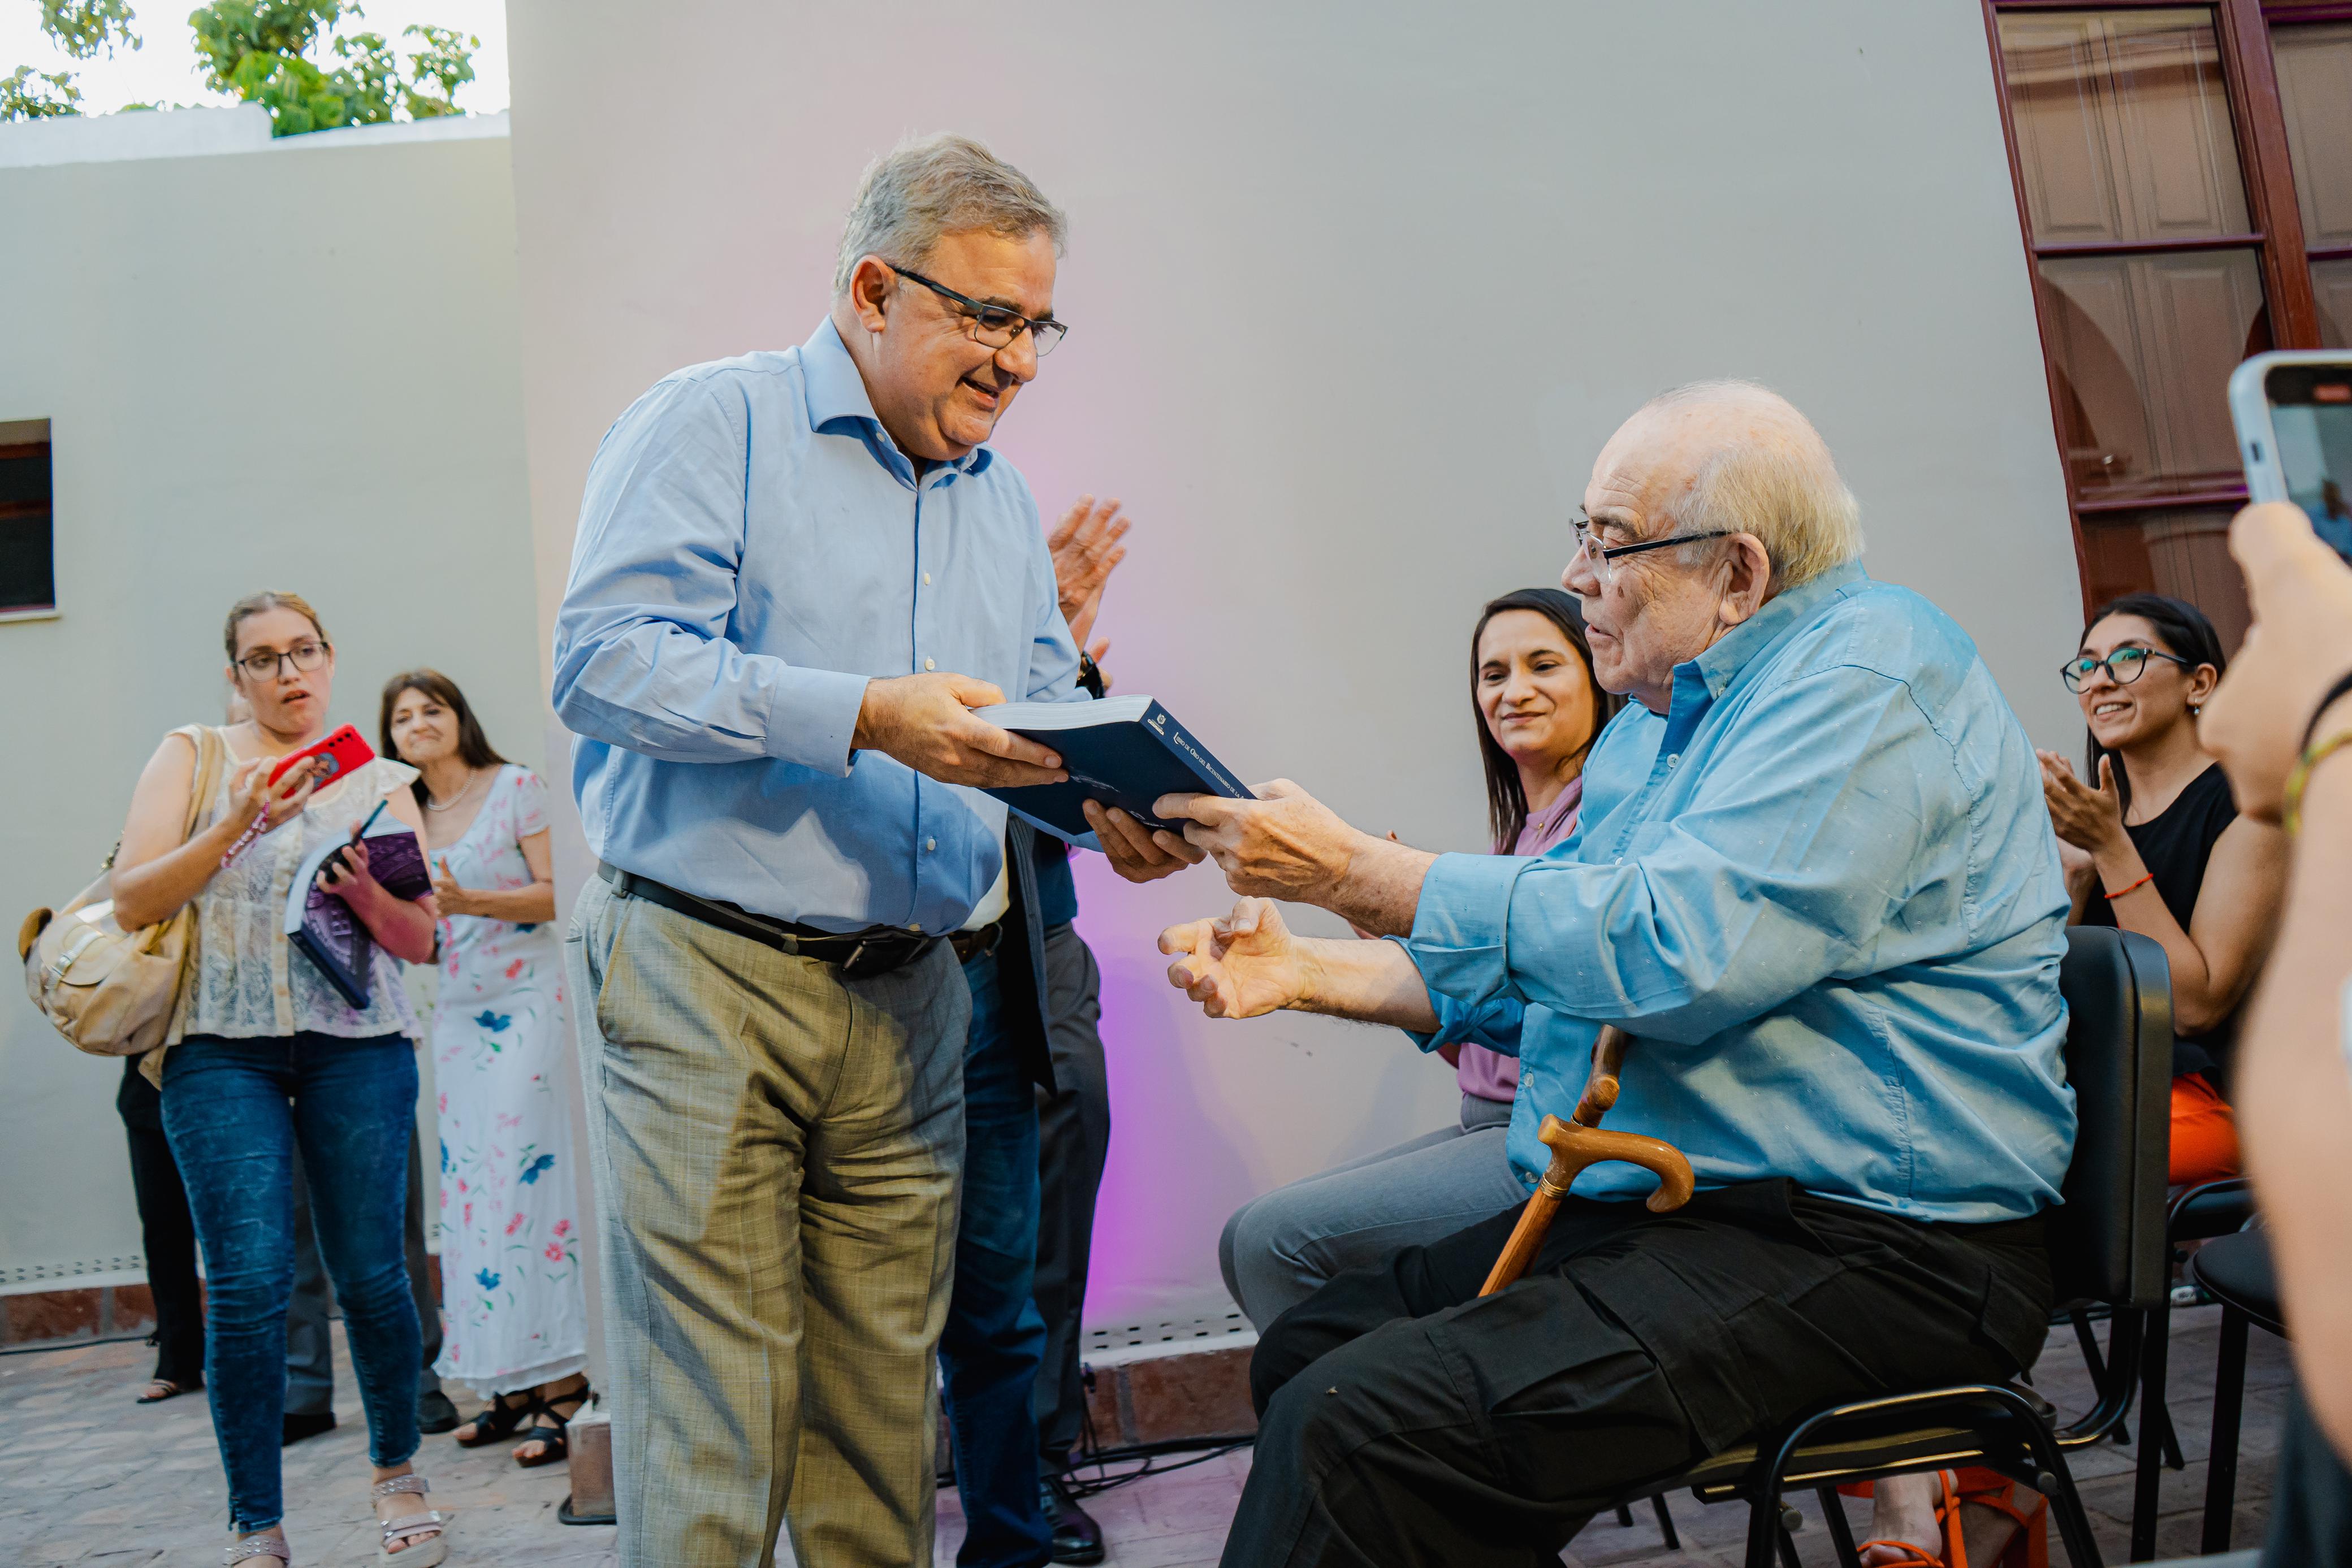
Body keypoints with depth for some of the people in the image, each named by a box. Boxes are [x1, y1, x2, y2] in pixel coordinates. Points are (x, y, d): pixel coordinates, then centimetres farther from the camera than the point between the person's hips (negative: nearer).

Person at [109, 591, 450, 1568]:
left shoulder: (378, 782, 12)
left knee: (371, 1274, 1)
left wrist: (365, 893, -10)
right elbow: (131, 903, 0)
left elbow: (421, 942, 9)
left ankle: (396, 1471, 24)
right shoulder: (192, 757, 10)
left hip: (358, 1043, 1)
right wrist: (235, 825, -11)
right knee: (249, 1283, -7)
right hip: (222, 1048, -1)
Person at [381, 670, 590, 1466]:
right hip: (456, 1011, 6)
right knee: (469, 1188, 3)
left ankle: (560, 1377, -7)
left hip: (523, 1000, -6)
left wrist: (472, 902, -21)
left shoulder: (515, 787, -2)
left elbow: (554, 895, -8)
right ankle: (510, 1381, 10)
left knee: (527, 1175, -11)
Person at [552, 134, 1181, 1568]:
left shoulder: (1004, 498, 18)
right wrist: (866, 719, -21)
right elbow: (607, 657, -14)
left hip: (910, 1004, 6)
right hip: (707, 978, -5)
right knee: (712, 1424, -1)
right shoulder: (715, 423, -2)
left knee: (886, 1419, 11)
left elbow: (1042, 705, 19)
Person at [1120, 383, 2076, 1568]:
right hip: (1664, 1206, 10)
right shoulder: (1664, 715, 17)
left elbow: (1669, 950, -25)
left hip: (1867, 1248, -10)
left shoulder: (1867, 670, -13)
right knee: (1307, 1351, 6)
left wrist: (1351, 870, -19)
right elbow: (1528, 975, 20)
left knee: (1358, 1424, -23)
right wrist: (1307, 972, 7)